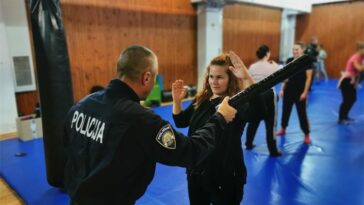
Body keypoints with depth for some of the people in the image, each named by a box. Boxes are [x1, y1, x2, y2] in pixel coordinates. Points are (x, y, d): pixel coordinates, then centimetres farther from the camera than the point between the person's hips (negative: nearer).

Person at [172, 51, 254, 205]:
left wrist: (247, 78, -51)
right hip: (196, 171, 6)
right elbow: (181, 122, 11)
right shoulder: (202, 99, 1)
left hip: (225, 176, -6)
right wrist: (177, 100, -6)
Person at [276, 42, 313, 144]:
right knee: (285, 110, 15)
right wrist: (282, 89, 7)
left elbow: (309, 78, -10)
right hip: (289, 90, 5)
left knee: (302, 113, 1)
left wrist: (305, 92, -14)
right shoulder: (289, 61, 4)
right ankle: (283, 129, 34)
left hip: (300, 91, -5)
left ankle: (307, 135, 14)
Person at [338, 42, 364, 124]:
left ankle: (345, 116, 28)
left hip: (351, 81, 9)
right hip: (346, 80, -9)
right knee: (346, 100, -7)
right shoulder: (355, 58, -21)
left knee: (353, 99, 15)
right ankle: (341, 119, 1)